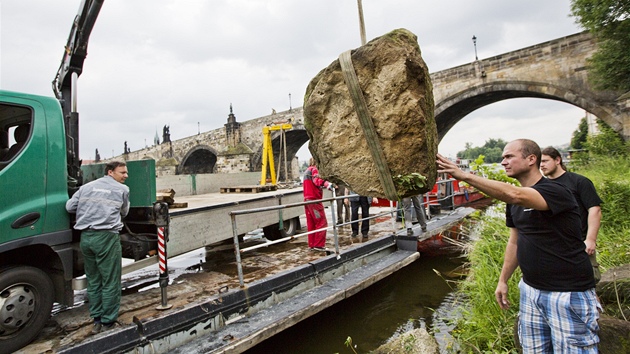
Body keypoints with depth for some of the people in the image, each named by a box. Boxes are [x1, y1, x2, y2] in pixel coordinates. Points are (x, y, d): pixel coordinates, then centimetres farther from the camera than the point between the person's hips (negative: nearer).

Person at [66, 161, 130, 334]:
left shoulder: (86, 187, 16)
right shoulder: (122, 189, 4)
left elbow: (69, 207, 12)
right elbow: (124, 212, 12)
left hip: (85, 237, 6)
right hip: (106, 237, -6)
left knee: (93, 281, 16)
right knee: (110, 282, 3)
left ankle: (97, 320, 23)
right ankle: (108, 322, 9)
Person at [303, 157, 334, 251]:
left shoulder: (307, 171, 23)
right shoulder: (314, 169, -5)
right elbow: (316, 180, -25)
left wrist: (323, 185, 40)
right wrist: (327, 184, -41)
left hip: (307, 200, 10)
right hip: (314, 200, -10)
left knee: (311, 223, 11)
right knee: (321, 222, -7)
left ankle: (312, 244, 13)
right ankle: (319, 245, -9)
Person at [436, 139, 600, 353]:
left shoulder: (555, 192, -18)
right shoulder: (514, 203, 7)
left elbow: (513, 195, -38)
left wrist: (464, 175, -40)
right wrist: (503, 280, 11)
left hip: (568, 293, -7)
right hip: (531, 290, 7)